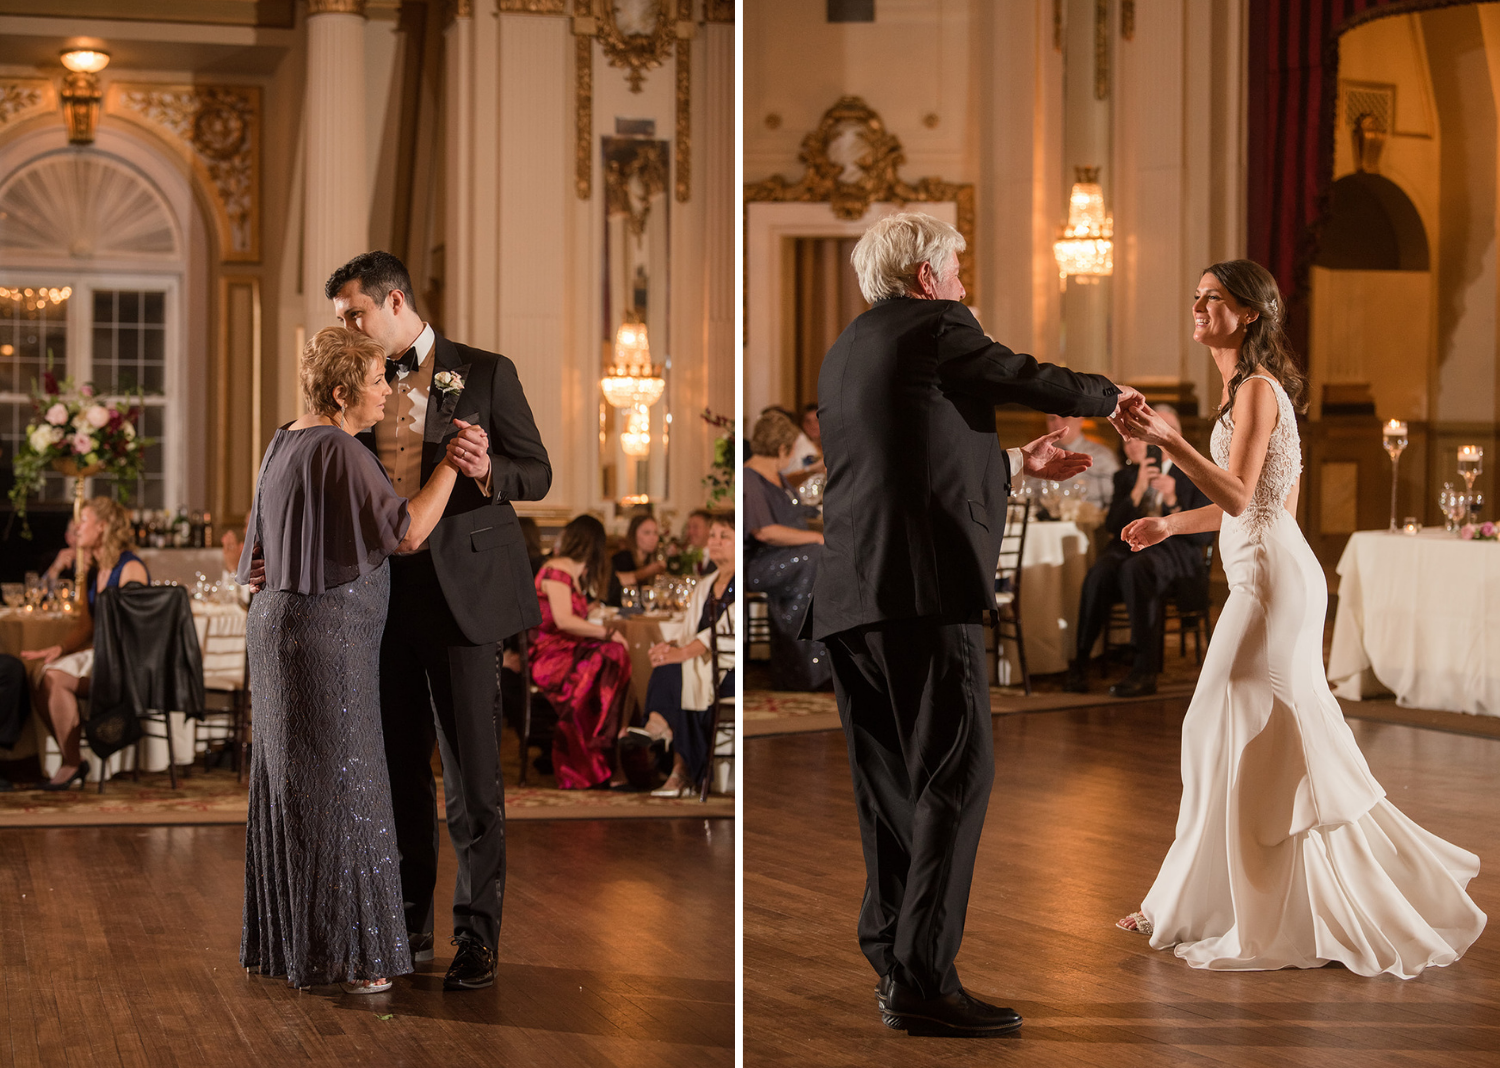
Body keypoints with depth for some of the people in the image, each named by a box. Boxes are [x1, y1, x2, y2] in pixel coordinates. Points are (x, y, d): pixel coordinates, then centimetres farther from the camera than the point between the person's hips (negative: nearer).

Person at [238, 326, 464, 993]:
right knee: (335, 788, -4)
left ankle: (277, 940, 21)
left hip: (277, 625, 10)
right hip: (328, 637, -10)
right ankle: (339, 955, 1)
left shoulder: (285, 443, 12)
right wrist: (452, 463, -11)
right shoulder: (341, 453, -17)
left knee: (285, 786, 13)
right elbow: (408, 533, -18)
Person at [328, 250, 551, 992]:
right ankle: (409, 924, 23)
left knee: (470, 772, -3)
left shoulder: (484, 373, -1)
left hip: (458, 590, -5)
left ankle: (477, 937, 5)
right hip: (385, 595, 5)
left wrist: (486, 470, -22)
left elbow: (538, 474, -1)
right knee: (397, 767, 11)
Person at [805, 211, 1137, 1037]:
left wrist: (1020, 463, 40)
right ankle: (923, 978, -11)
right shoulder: (933, 327, -2)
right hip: (924, 587, -9)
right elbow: (1028, 380, 6)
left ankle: (892, 962, 17)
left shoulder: (843, 352, 24)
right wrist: (1110, 396, 26)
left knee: (891, 785, 13)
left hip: (849, 597, 9)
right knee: (956, 776, -8)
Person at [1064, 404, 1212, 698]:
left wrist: (1173, 502, -14)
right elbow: (1114, 527, 5)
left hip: (1174, 550, -3)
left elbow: (1203, 535, 1)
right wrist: (1138, 490, -9)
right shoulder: (1126, 476, 19)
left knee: (1135, 568, -38)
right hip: (1129, 546, 3)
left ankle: (1145, 669, -37)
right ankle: (1080, 661, -29)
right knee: (1099, 572, -33)